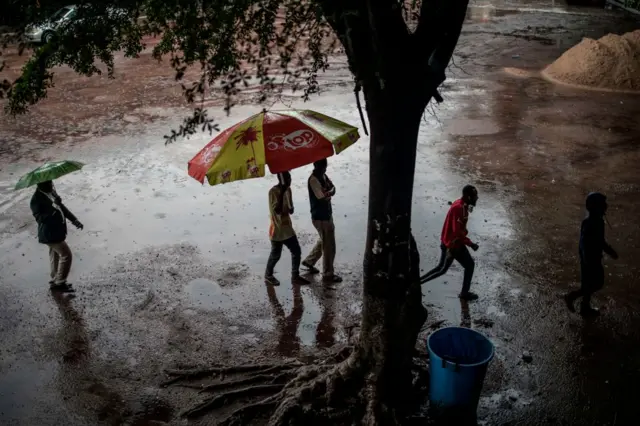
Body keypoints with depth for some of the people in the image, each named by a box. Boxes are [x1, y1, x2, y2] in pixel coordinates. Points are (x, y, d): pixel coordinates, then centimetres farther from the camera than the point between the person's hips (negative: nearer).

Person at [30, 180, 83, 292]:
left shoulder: (51, 191, 3)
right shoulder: (36, 199, -24)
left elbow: (61, 207, 13)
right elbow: (40, 218, -31)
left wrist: (74, 219, 6)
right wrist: (53, 207, -40)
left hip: (56, 231, 9)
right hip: (50, 233, -9)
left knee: (55, 255, 19)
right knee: (66, 254, -7)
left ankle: (55, 281, 33)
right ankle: (60, 282, 4)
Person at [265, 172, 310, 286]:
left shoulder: (288, 189, 5)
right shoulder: (273, 191, -19)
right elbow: (277, 210, -28)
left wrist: (290, 208, -14)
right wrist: (282, 193, -30)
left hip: (287, 227, 8)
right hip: (277, 229, -8)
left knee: (297, 251, 9)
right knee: (275, 255, 5)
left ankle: (295, 276, 23)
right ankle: (268, 276, 26)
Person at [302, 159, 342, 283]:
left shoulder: (323, 175, 5)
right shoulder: (313, 180, -24)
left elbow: (333, 188, -2)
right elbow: (324, 197, -26)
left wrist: (327, 192, -21)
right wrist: (329, 192, -8)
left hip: (326, 215, 9)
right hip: (321, 217, -9)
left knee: (324, 242, 25)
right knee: (329, 246, 2)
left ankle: (309, 261, 41)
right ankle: (328, 274, 15)